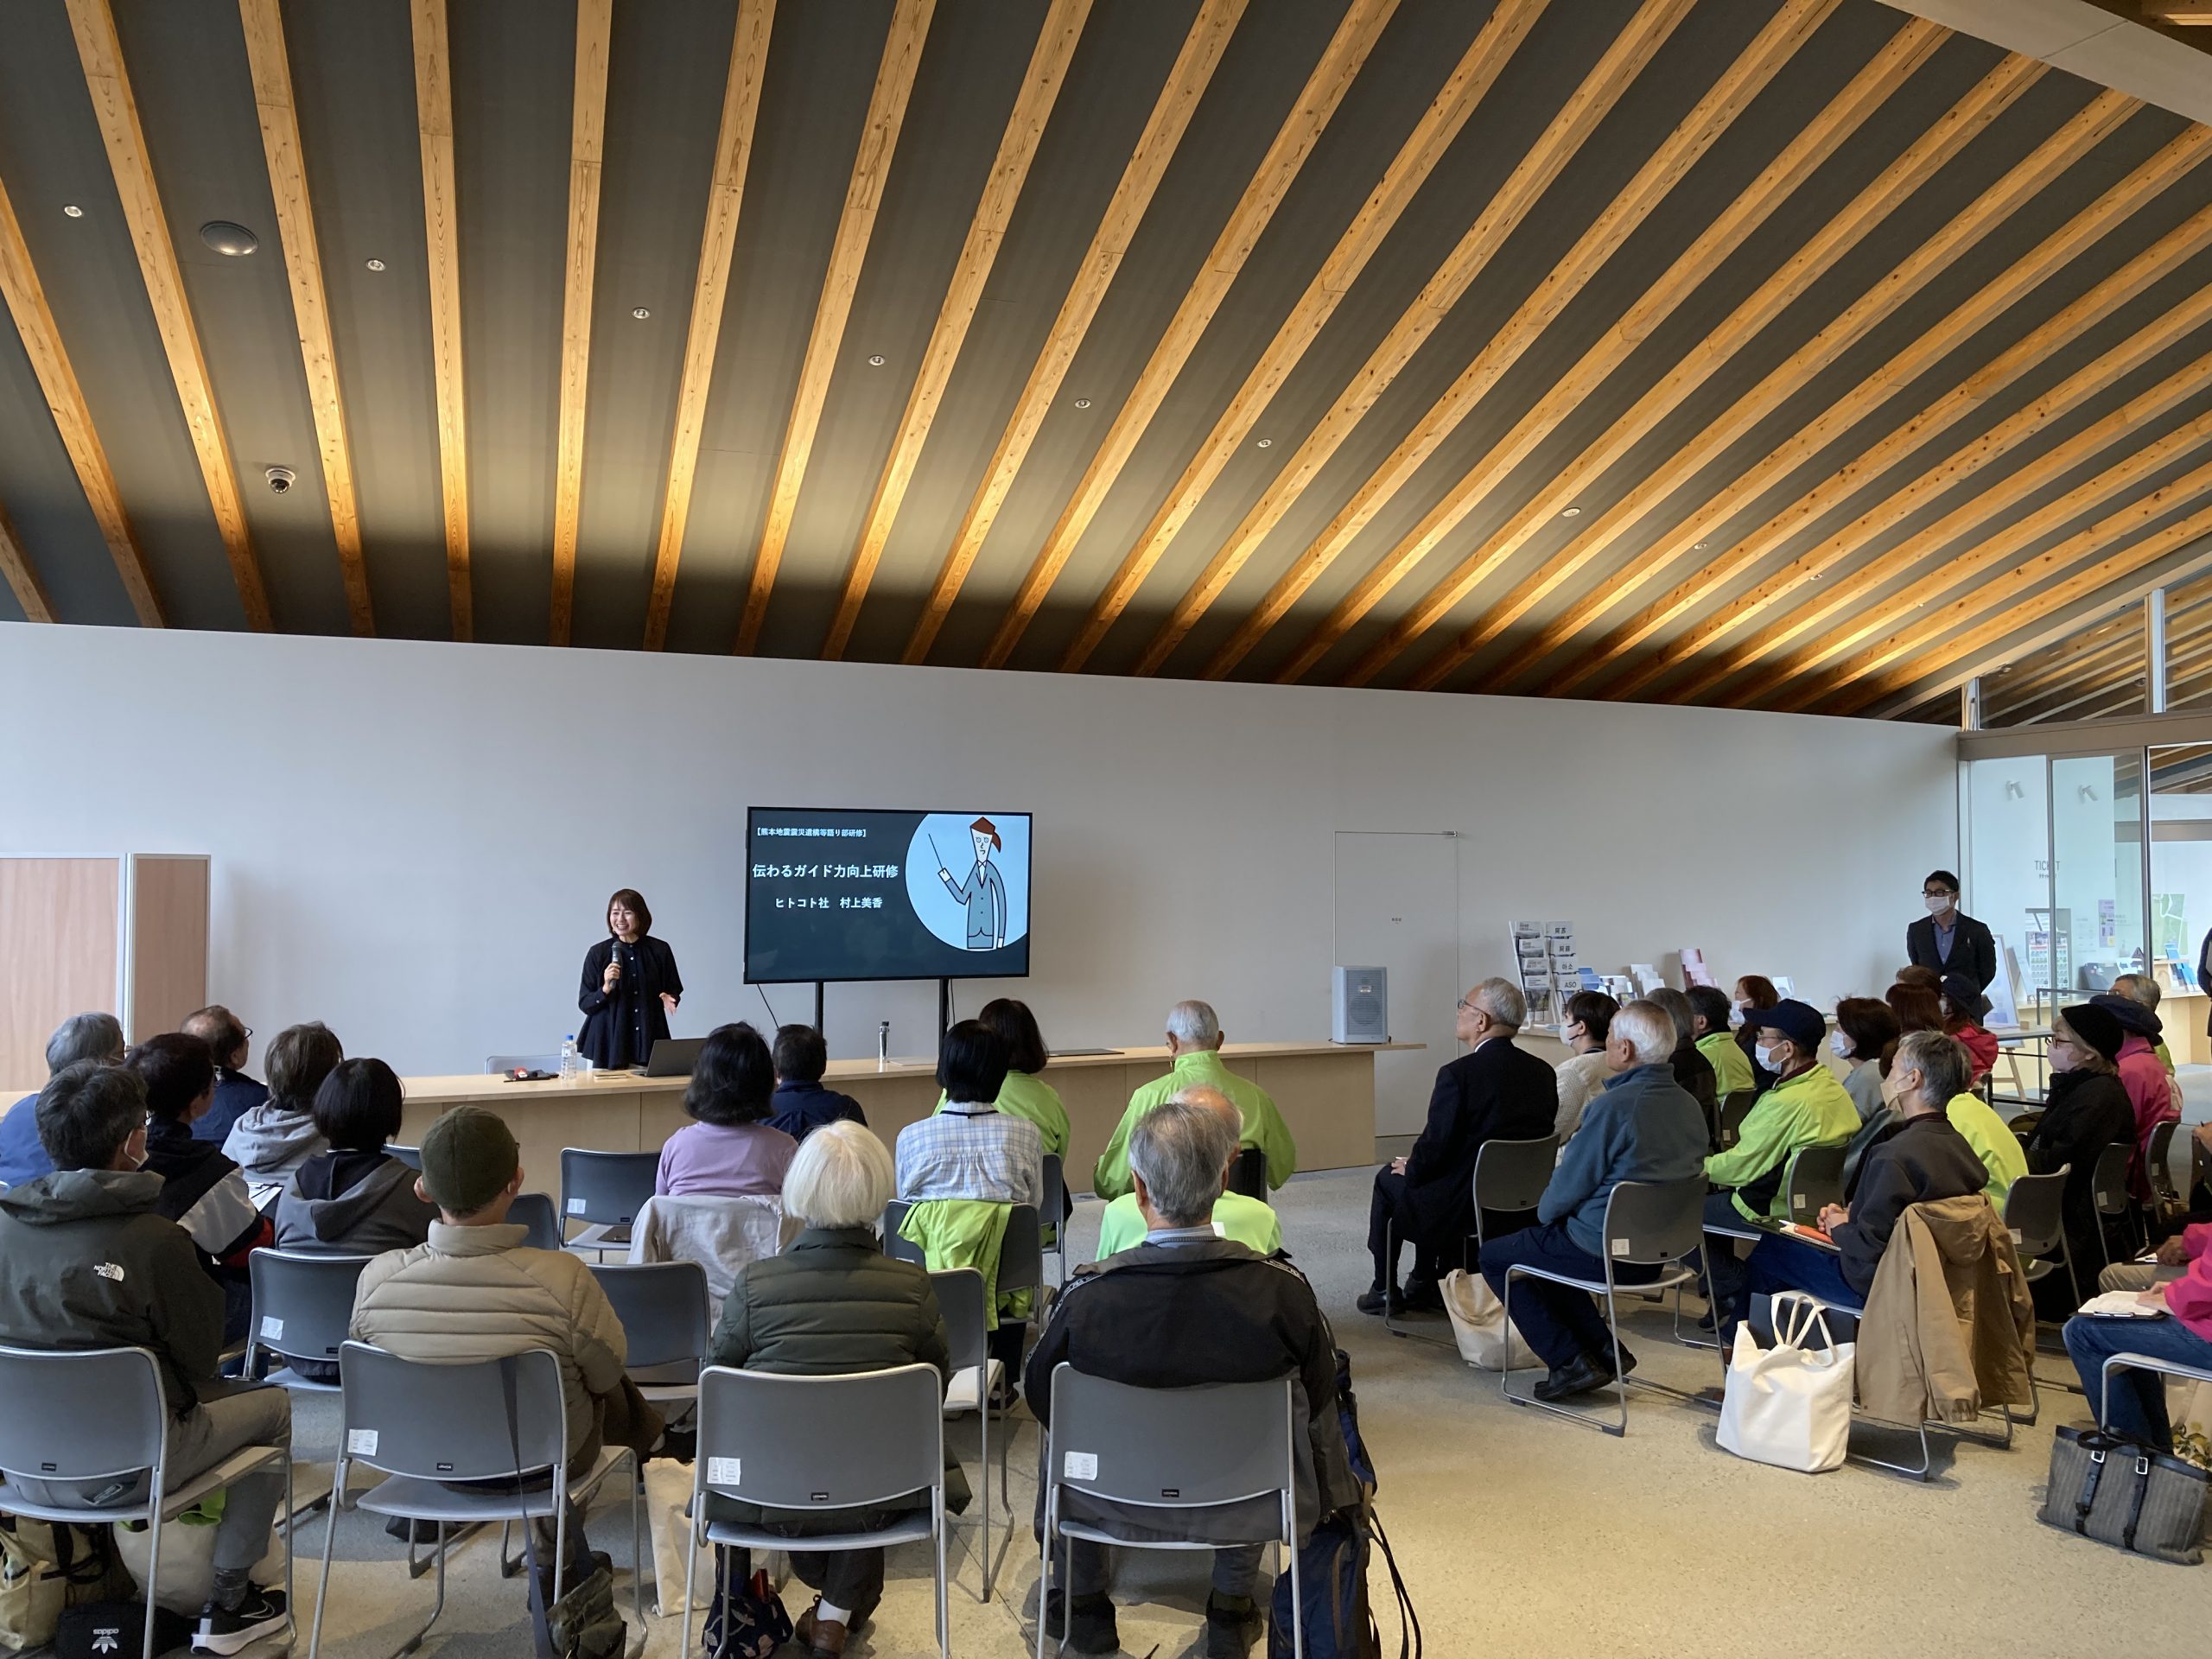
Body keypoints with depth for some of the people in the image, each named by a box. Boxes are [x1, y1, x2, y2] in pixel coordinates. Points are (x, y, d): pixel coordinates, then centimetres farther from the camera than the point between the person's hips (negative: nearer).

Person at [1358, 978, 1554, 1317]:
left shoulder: (1458, 1074, -22)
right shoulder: (1543, 1073, -2)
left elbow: (1435, 1147, -19)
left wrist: (1410, 1168, 5)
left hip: (1463, 1209, -7)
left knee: (1388, 1180, 21)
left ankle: (1384, 1290, 29)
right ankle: (1426, 1284, 37)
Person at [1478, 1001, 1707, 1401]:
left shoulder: (1614, 1105, -24)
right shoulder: (1689, 1105, 2)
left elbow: (1571, 1182, -16)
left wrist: (1544, 1213, 6)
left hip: (1607, 1253, -8)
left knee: (1494, 1256, 11)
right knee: (1547, 1246, 30)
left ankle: (1570, 1362, 5)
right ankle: (1604, 1350, 22)